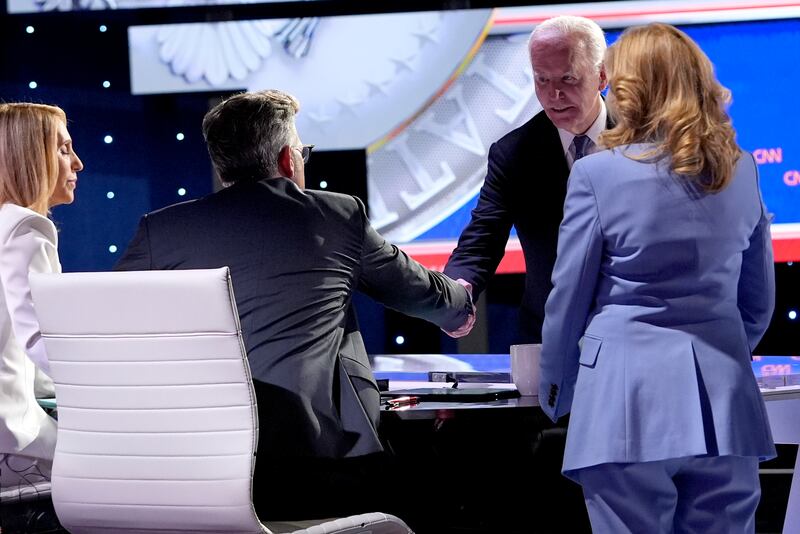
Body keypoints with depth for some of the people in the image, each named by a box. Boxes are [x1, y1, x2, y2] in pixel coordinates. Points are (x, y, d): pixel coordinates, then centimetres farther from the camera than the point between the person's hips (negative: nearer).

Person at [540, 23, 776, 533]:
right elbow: (760, 299, 14)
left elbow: (569, 297, -1)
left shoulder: (598, 174, -7)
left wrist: (554, 391, 15)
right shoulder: (741, 171, 6)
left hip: (629, 396, -4)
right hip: (722, 398, 4)